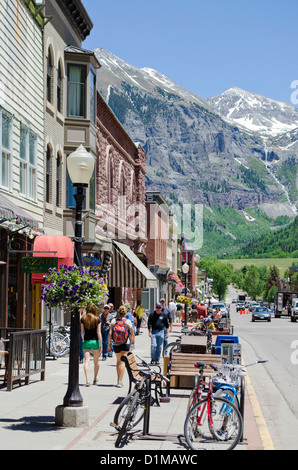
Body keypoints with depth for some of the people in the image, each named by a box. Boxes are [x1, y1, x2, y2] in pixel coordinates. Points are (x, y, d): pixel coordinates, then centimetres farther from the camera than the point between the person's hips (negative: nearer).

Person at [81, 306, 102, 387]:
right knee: (96, 362, 17)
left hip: (86, 342, 0)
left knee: (86, 361, -5)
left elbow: (82, 332, 5)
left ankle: (87, 380, -19)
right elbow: (99, 333, -7)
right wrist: (101, 345, -3)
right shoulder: (97, 319, -5)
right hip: (95, 341, 0)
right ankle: (95, 379, 30)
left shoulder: (83, 319, -1)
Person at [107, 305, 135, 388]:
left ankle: (118, 379, 27)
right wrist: (133, 339, 24)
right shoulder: (127, 321, -6)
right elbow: (132, 332, 3)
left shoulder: (113, 321, -2)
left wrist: (109, 345, -2)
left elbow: (110, 333, -5)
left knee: (118, 361, 19)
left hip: (116, 344, 3)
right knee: (122, 362, -3)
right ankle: (120, 381, -10)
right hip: (125, 344, -2)